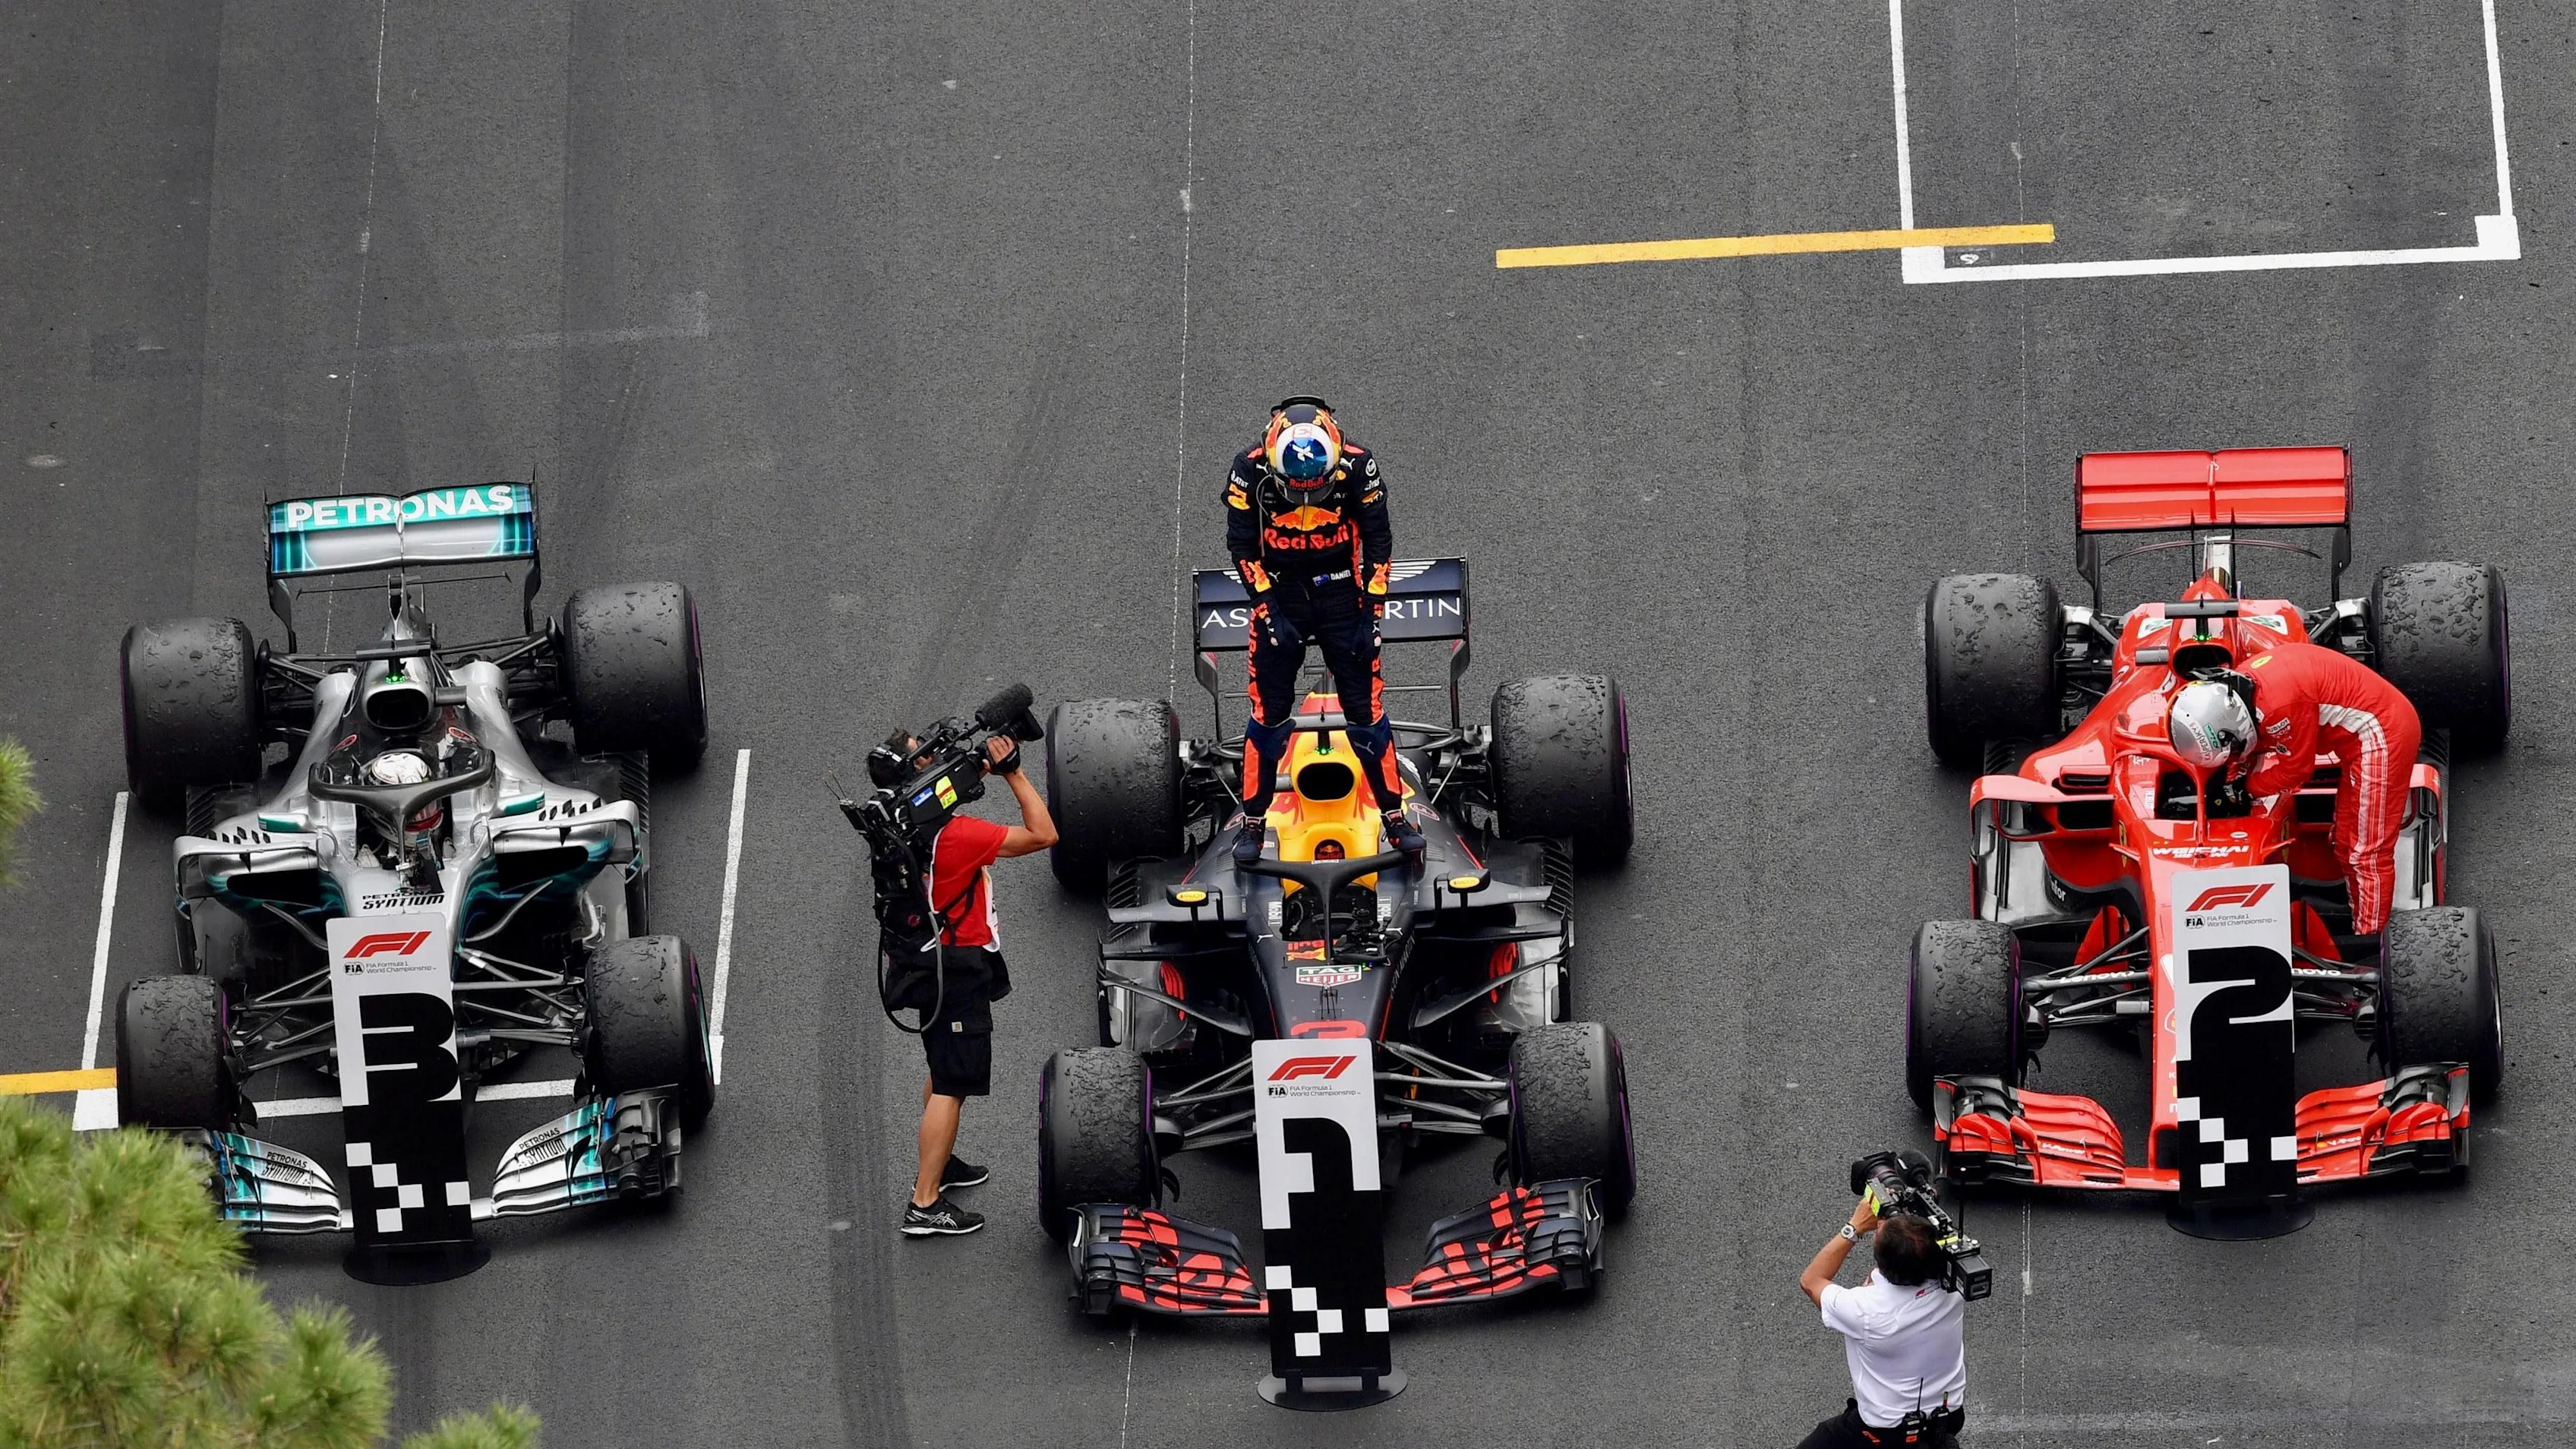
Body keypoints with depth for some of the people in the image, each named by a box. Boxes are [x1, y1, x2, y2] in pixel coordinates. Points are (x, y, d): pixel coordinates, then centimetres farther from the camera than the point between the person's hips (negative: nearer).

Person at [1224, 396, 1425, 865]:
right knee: (1269, 712, -2)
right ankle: (1254, 820, 11)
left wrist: (1371, 613, -7)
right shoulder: (1251, 470, -19)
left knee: (1366, 709, -2)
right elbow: (1242, 546, -8)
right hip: (1279, 597, 0)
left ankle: (1395, 814, 9)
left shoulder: (1358, 466, -18)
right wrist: (1269, 611, -13)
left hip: (1342, 595, 0)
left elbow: (1379, 542, -6)